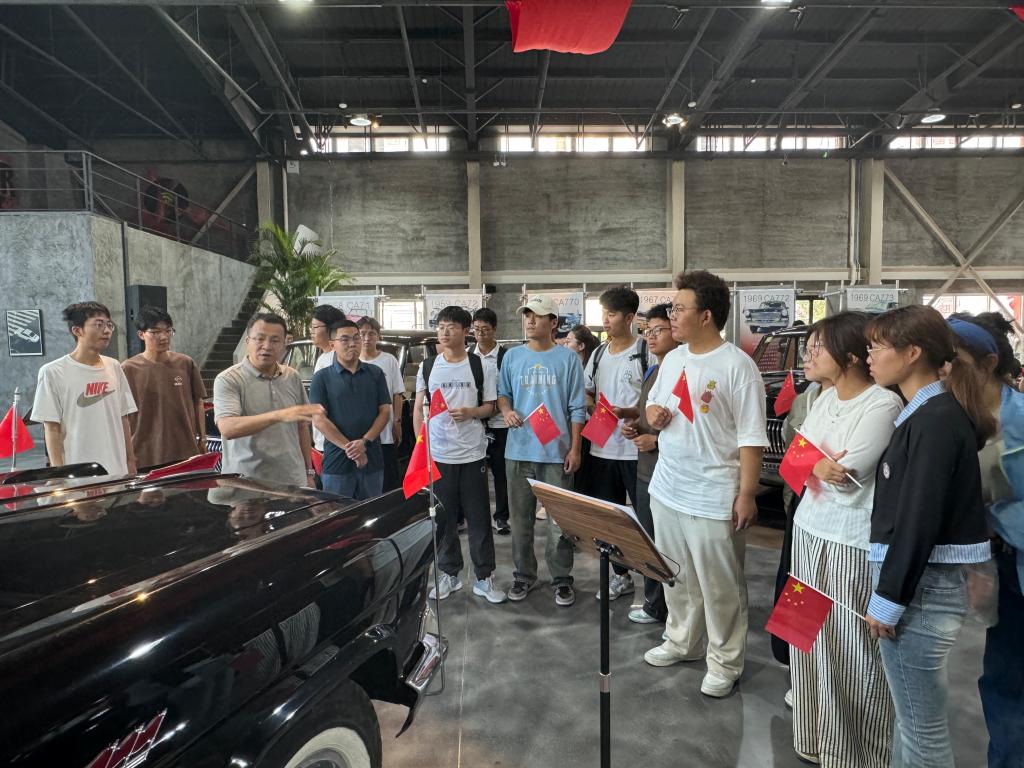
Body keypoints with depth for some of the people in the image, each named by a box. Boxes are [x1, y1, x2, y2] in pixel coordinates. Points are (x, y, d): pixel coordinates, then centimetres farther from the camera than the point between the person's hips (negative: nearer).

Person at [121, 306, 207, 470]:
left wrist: (202, 440, 9)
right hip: (145, 457, -2)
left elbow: (198, 403, 10)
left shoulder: (186, 364, 3)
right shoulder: (128, 369, -2)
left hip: (186, 453, 2)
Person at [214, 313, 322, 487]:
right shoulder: (228, 380, -9)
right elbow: (227, 429, -24)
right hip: (246, 484, -4)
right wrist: (278, 416, -35)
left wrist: (308, 471, 14)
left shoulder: (292, 377, 7)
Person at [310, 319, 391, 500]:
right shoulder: (322, 378, 1)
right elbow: (319, 419, -6)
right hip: (336, 463, -2)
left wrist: (364, 442, -12)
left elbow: (385, 412, 4)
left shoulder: (376, 374, 8)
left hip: (372, 460, 3)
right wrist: (349, 447, -14)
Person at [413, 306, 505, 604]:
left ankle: (483, 577, 18)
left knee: (479, 517, 6)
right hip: (437, 454, 2)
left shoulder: (481, 367, 0)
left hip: (472, 454, -1)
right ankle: (449, 573, 26)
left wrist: (470, 412, -16)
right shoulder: (427, 367, 6)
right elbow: (418, 409, 9)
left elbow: (490, 407, 4)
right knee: (443, 517, 10)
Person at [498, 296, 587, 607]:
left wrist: (575, 449, -4)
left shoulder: (567, 357, -1)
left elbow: (577, 408, 0)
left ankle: (562, 578, 20)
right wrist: (506, 410, -9)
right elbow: (502, 393, 15)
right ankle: (524, 574, 27)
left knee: (560, 519, 5)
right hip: (519, 450, 3)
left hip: (557, 451, -2)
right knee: (520, 518, 11)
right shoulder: (512, 356, 6)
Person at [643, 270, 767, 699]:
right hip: (667, 490, 7)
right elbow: (653, 405, 19)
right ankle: (681, 642, 40)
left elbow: (751, 437, -14)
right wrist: (652, 413, -4)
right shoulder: (672, 359, 7)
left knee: (720, 587, 8)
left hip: (714, 499, -7)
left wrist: (747, 494, -15)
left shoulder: (737, 366, -15)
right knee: (677, 578, 21)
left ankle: (725, 663, 26)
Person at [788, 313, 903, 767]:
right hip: (810, 529, 8)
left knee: (850, 649, 6)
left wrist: (811, 461, -9)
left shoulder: (884, 404, -17)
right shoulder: (825, 398, 7)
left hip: (854, 541, -7)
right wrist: (823, 464, -11)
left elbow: (847, 478, -22)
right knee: (811, 640, 17)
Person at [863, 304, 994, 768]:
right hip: (918, 582, 9)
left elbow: (919, 521, -21)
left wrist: (888, 600, -16)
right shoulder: (927, 413, 11)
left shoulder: (935, 420, -18)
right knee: (912, 719, 21)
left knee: (922, 730, 5)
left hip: (919, 588, -9)